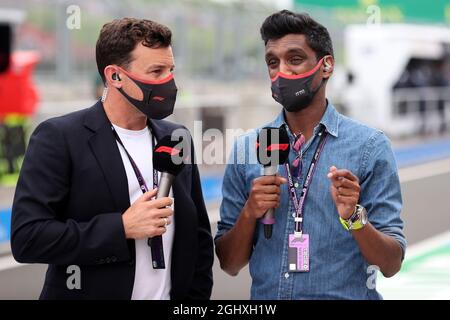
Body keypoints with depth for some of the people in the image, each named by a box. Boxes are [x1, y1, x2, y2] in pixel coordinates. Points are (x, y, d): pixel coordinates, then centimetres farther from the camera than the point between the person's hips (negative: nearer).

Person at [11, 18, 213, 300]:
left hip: (172, 293, 5)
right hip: (91, 290, -5)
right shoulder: (58, 138, -11)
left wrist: (196, 296, 0)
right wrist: (122, 227, -21)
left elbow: (199, 236, 11)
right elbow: (27, 237, -19)